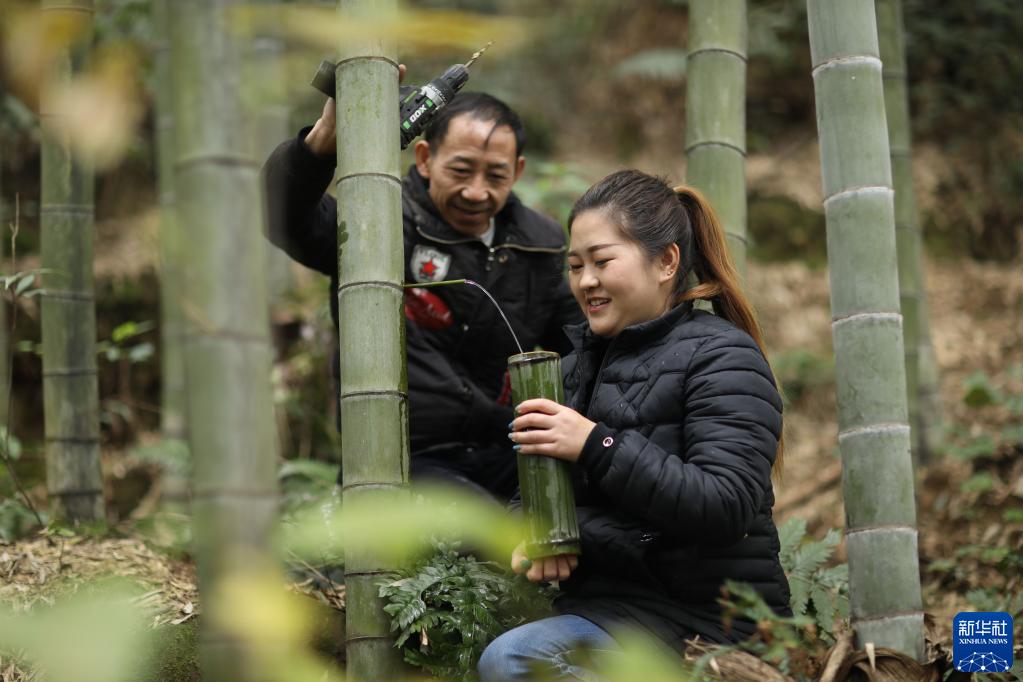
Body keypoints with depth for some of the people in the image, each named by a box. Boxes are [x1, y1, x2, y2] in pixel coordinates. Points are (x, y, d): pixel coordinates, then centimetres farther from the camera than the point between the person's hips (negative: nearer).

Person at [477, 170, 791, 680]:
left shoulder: (722, 356, -5)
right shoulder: (580, 365, 19)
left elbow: (725, 507, -19)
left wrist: (598, 446, -23)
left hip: (704, 617, -8)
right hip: (606, 600, 8)